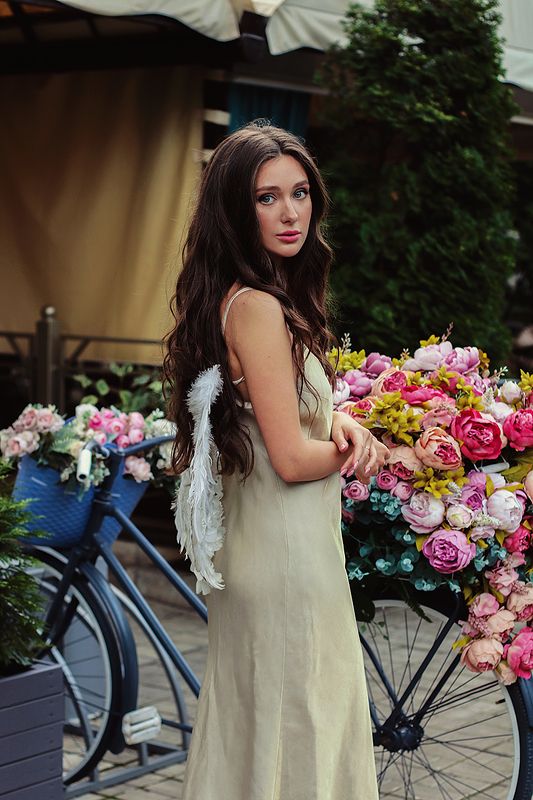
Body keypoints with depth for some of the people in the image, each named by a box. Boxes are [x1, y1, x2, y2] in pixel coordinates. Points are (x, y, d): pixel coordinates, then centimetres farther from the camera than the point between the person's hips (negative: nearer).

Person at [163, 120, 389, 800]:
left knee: (253, 723, 20)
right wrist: (365, 449, -4)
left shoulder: (243, 297, 9)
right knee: (298, 725, 3)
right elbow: (291, 458, -22)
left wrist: (340, 421, -3)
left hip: (249, 539, 10)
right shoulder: (259, 307, -20)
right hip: (287, 547, -10)